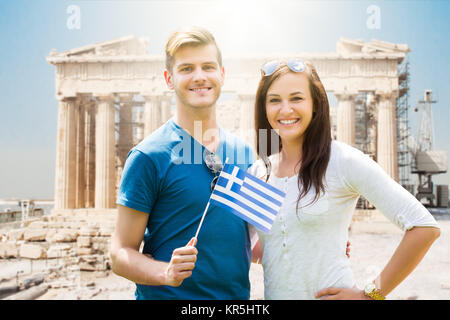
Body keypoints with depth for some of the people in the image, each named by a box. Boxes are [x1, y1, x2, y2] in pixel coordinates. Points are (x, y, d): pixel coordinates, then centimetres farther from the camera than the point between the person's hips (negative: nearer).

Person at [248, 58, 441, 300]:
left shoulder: (343, 160, -14)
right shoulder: (258, 172, 0)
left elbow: (424, 227, -16)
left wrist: (371, 294, -13)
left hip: (331, 294, -4)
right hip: (273, 294, 5)